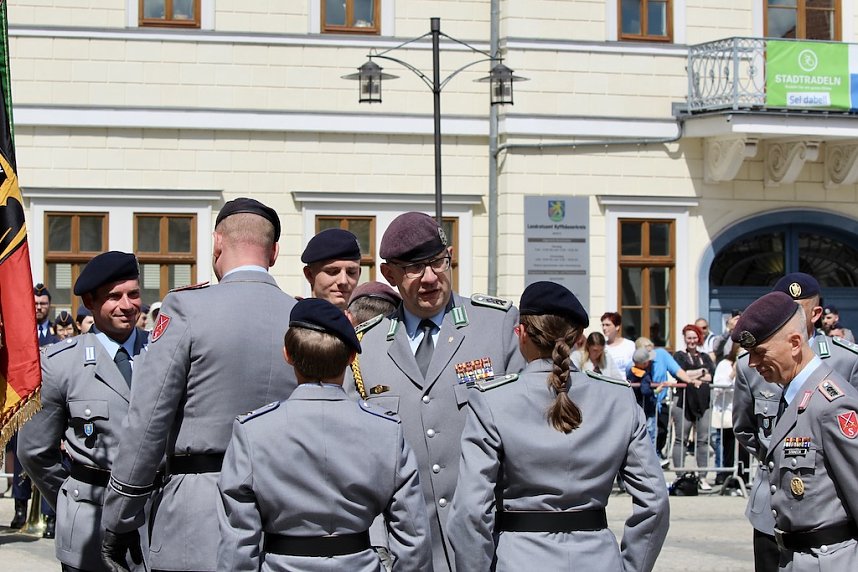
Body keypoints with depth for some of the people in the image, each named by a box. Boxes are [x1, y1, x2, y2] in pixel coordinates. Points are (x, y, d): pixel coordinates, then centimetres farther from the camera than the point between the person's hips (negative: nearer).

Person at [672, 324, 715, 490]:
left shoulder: (705, 357, 19)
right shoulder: (679, 356, 9)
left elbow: (712, 376, 4)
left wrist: (692, 377, -7)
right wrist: (702, 372, -1)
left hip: (703, 402, 3)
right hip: (684, 401, -3)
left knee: (703, 440, 1)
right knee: (680, 439, -2)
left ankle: (702, 476, 5)